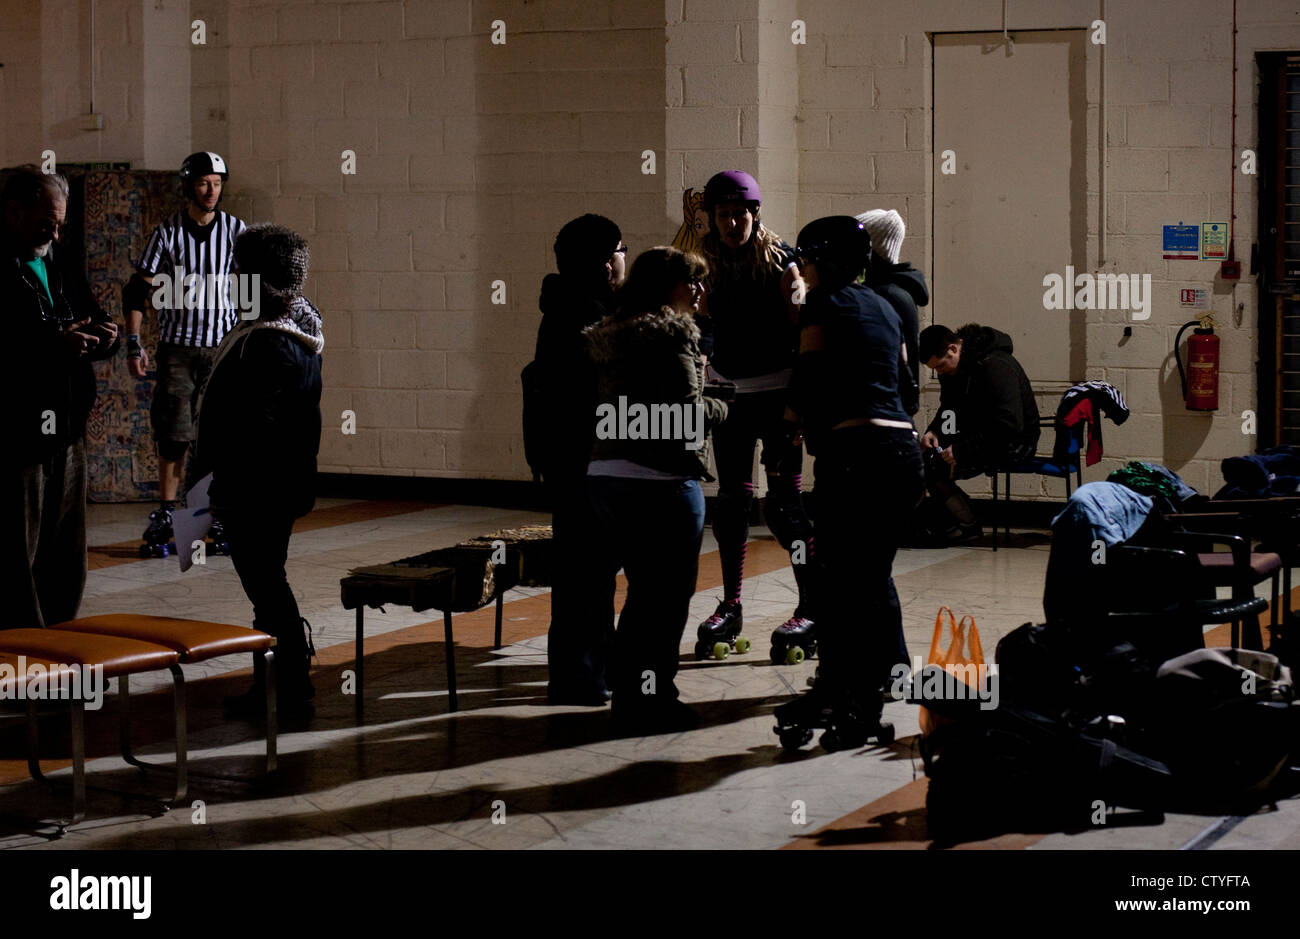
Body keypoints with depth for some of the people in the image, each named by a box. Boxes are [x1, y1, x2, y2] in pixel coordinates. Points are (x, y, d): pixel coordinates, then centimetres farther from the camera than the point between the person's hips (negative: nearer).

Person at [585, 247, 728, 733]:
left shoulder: (610, 334, 15)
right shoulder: (672, 334, -11)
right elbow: (686, 412, -18)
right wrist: (721, 407, 2)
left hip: (605, 475, 9)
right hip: (661, 480, -9)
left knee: (642, 592, 19)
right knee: (667, 596, 2)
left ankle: (628, 695, 26)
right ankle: (651, 703, 7)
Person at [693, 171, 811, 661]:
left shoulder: (780, 259, -6)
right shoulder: (708, 263, 6)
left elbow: (801, 328, -7)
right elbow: (702, 328, 13)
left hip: (777, 392, -4)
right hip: (729, 394, 4)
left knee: (783, 502, -5)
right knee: (731, 500, 8)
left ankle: (811, 607, 3)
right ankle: (730, 606, 17)